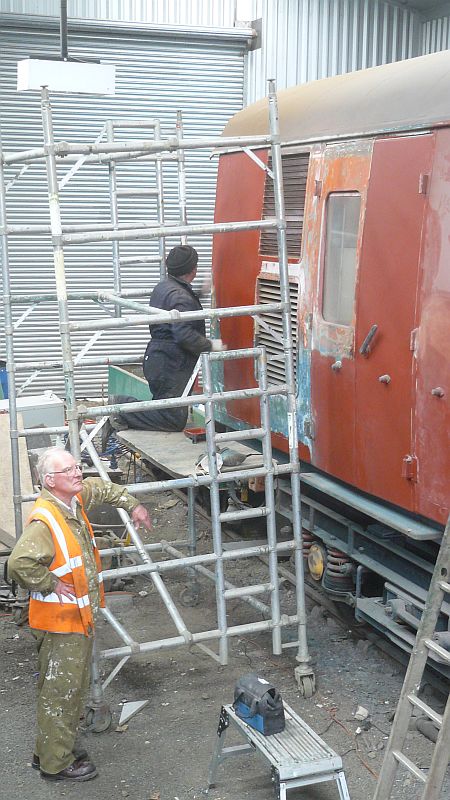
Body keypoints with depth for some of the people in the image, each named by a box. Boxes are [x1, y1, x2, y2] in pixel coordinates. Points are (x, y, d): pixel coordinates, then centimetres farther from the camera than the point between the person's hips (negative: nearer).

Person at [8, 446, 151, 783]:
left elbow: (102, 488, 25)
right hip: (59, 620, -9)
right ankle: (55, 763, 16)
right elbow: (20, 564, -38)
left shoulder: (76, 498, 2)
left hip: (81, 615, 9)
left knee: (75, 687, 21)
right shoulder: (44, 520, -27)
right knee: (60, 690, 2)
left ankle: (59, 747, 36)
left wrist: (132, 505, 25)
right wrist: (51, 585, -25)